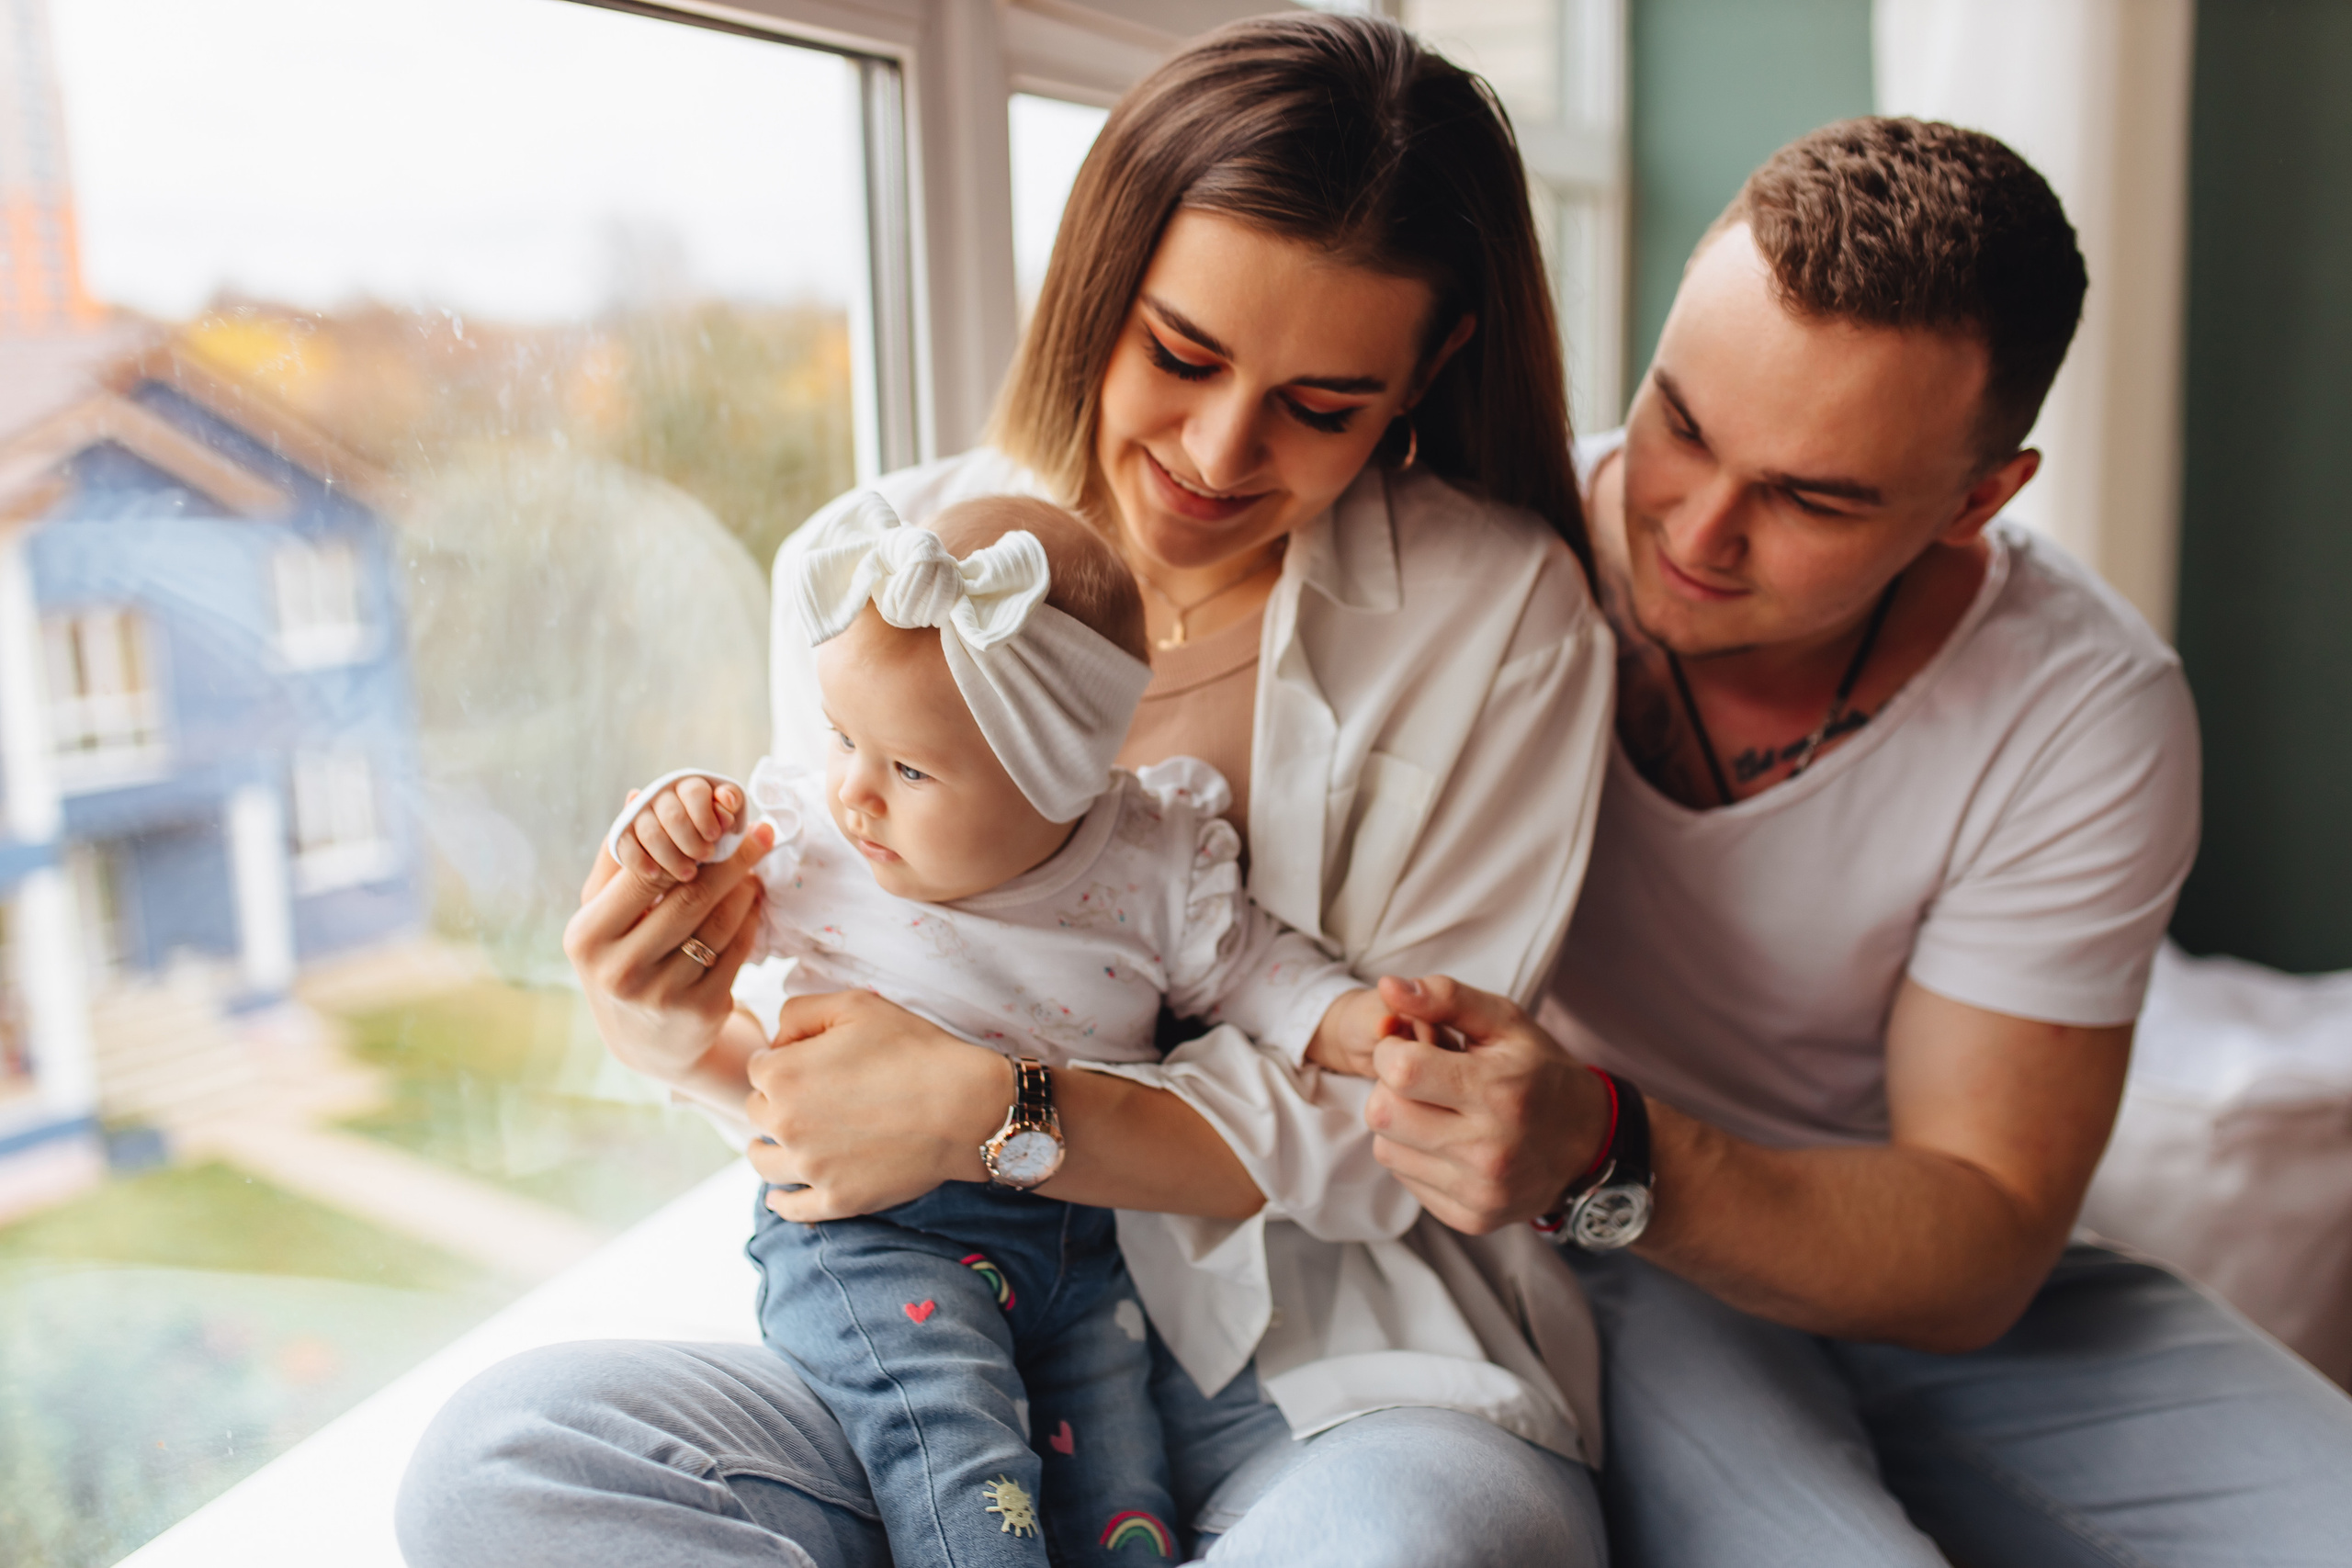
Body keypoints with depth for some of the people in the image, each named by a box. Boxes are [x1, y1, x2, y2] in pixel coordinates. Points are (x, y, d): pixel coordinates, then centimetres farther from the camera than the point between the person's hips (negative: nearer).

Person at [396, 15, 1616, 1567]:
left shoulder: (1498, 615, -9)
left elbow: (1405, 1120, -10)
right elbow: (837, 1022, 8)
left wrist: (994, 1112, -21)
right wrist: (706, 1029, -16)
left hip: (1337, 1388, -2)